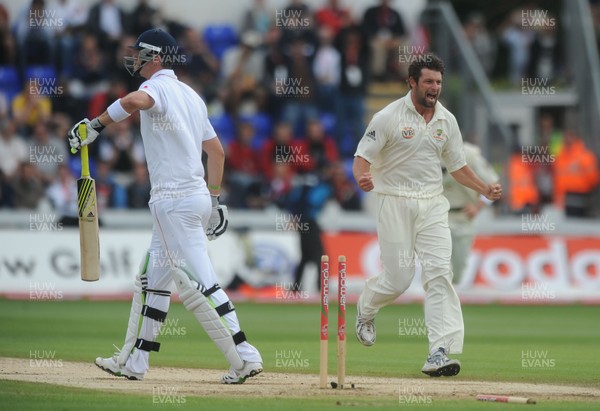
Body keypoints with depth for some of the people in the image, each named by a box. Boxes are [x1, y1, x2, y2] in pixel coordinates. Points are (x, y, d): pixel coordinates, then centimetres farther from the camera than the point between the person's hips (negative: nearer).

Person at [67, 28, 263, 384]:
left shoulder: (159, 86, -9)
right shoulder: (191, 95, 18)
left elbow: (134, 101, -35)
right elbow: (217, 151, 20)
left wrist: (96, 125, -24)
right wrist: (213, 198, 23)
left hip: (174, 201, -10)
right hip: (196, 195, 10)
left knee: (199, 282, -12)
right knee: (154, 278, 16)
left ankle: (244, 356, -17)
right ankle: (135, 361, 21)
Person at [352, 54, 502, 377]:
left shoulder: (447, 120, 9)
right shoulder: (389, 117, -7)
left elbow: (456, 165, 17)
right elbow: (362, 157, -8)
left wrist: (484, 189, 1)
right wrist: (362, 177, -32)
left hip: (432, 204, 4)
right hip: (395, 203, -4)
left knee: (439, 272, -11)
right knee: (398, 278, -3)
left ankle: (439, 353, -17)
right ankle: (366, 309, 34)